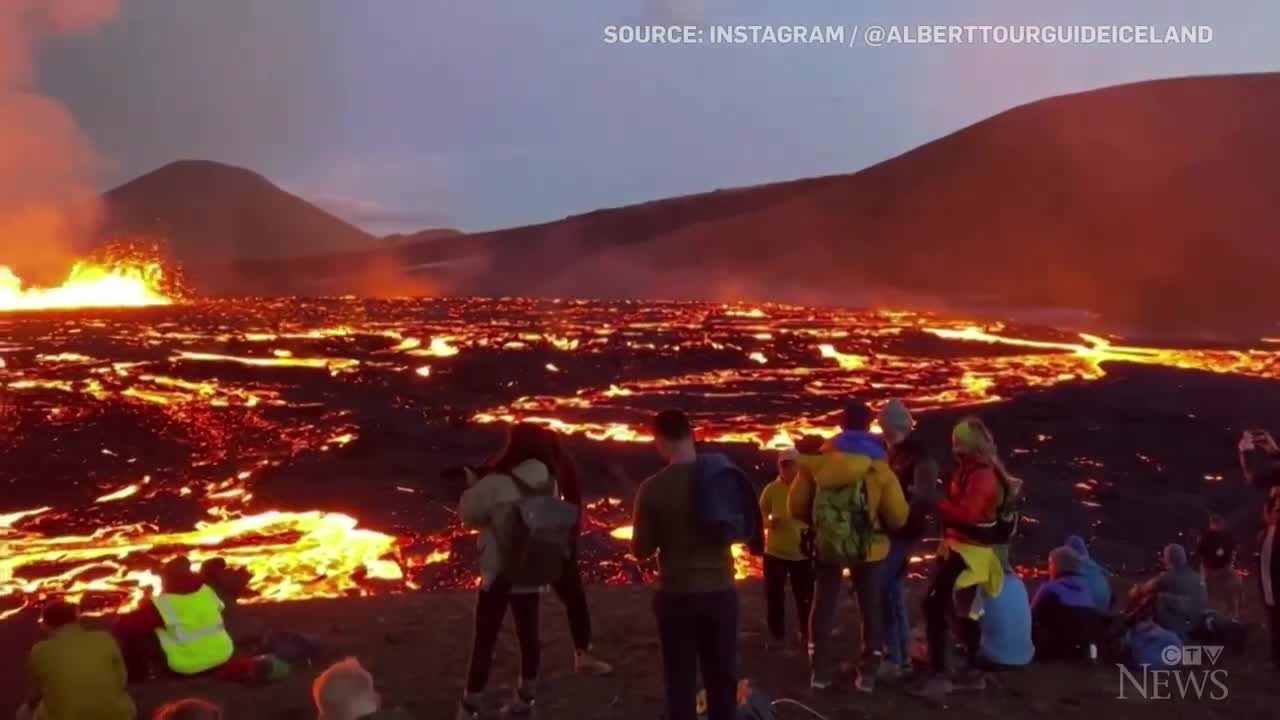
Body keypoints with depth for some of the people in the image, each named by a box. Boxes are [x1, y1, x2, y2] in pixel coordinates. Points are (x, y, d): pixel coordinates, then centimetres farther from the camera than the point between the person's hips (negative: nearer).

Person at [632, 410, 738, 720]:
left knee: (681, 679, 9)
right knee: (722, 675, 15)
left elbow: (641, 550, -7)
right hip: (720, 591, 3)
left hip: (677, 596, -2)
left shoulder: (652, 488, -13)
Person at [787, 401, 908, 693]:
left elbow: (796, 507, -2)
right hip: (868, 547, -1)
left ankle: (820, 672, 17)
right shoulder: (879, 467, -10)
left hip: (826, 545, 1)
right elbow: (898, 517, -9)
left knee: (823, 607, 14)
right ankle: (868, 673, 15)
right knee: (870, 607, 13)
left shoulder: (817, 462, -5)